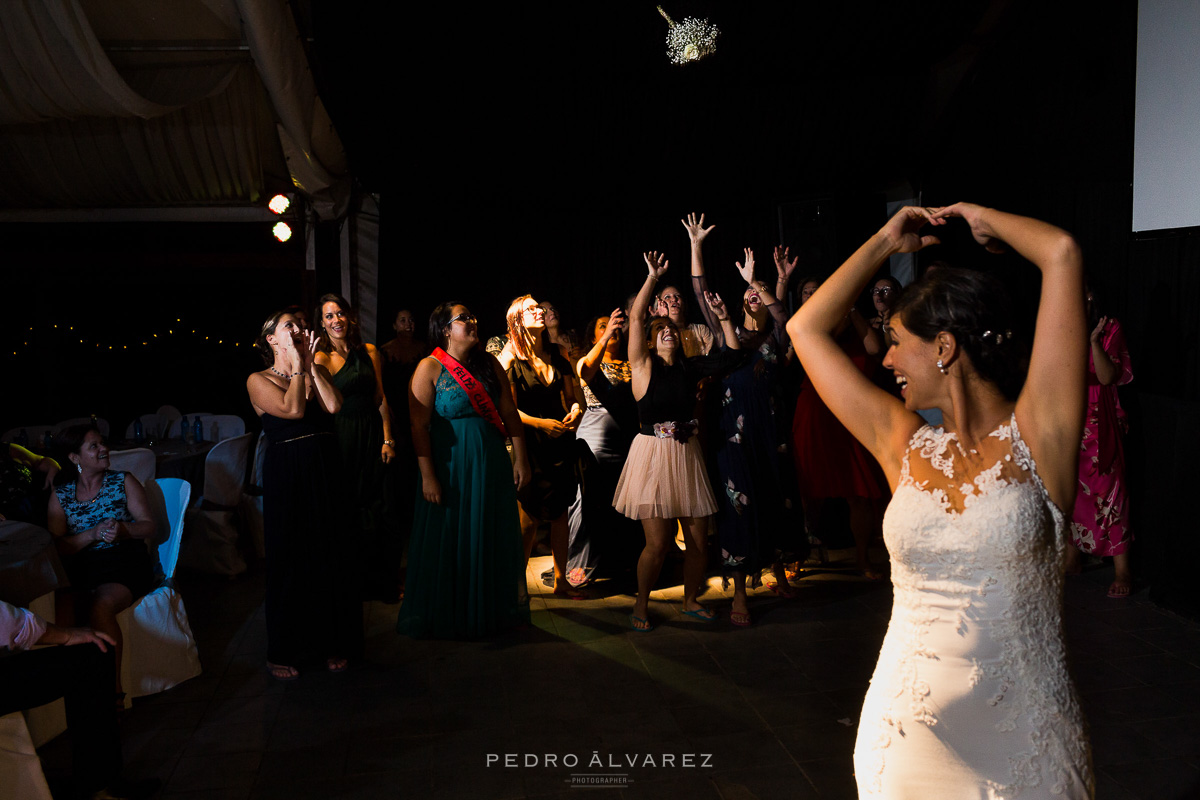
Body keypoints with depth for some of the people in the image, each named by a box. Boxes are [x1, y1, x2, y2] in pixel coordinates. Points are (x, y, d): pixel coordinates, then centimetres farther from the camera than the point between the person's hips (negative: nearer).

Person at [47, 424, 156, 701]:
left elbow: (150, 527, 6)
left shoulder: (123, 481, 11)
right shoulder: (60, 495, 13)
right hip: (80, 572, 2)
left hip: (126, 566, -2)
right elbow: (56, 546, 4)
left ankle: (114, 689, -26)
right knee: (60, 609, -31)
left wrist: (122, 529, -15)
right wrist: (93, 534, -13)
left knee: (99, 607, -33)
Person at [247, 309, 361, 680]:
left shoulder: (317, 371, 11)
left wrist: (311, 364, -5)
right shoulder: (258, 381, -1)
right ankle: (284, 652, 17)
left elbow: (333, 405, -8)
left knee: (332, 557, 8)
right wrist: (297, 365, -8)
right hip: (287, 478, -4)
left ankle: (332, 642, 23)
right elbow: (292, 409, -17)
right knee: (291, 562, 3)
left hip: (327, 473, 4)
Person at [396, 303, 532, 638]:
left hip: (492, 465, 5)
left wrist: (521, 460, 1)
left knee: (494, 541, 12)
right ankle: (447, 618, 22)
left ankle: (492, 611, 28)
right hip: (451, 467, -5)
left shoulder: (490, 364, 6)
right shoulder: (430, 368, -8)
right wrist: (428, 476, -17)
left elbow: (510, 414, 6)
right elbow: (419, 427, -12)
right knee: (451, 544, 6)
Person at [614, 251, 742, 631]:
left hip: (686, 454, 5)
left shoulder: (690, 368, 10)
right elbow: (635, 318, -10)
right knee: (658, 542, -6)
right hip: (652, 454, -4)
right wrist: (652, 278, -11)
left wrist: (723, 317, 3)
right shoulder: (643, 365, 0)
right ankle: (641, 607, 14)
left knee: (698, 539, 6)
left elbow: (732, 355, 10)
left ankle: (690, 599, 28)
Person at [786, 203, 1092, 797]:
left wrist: (981, 218, 3)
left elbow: (1063, 255, -15)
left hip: (1025, 738, -3)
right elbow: (806, 328, 8)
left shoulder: (1034, 436, -9)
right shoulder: (905, 446, 2)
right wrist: (887, 241, 12)